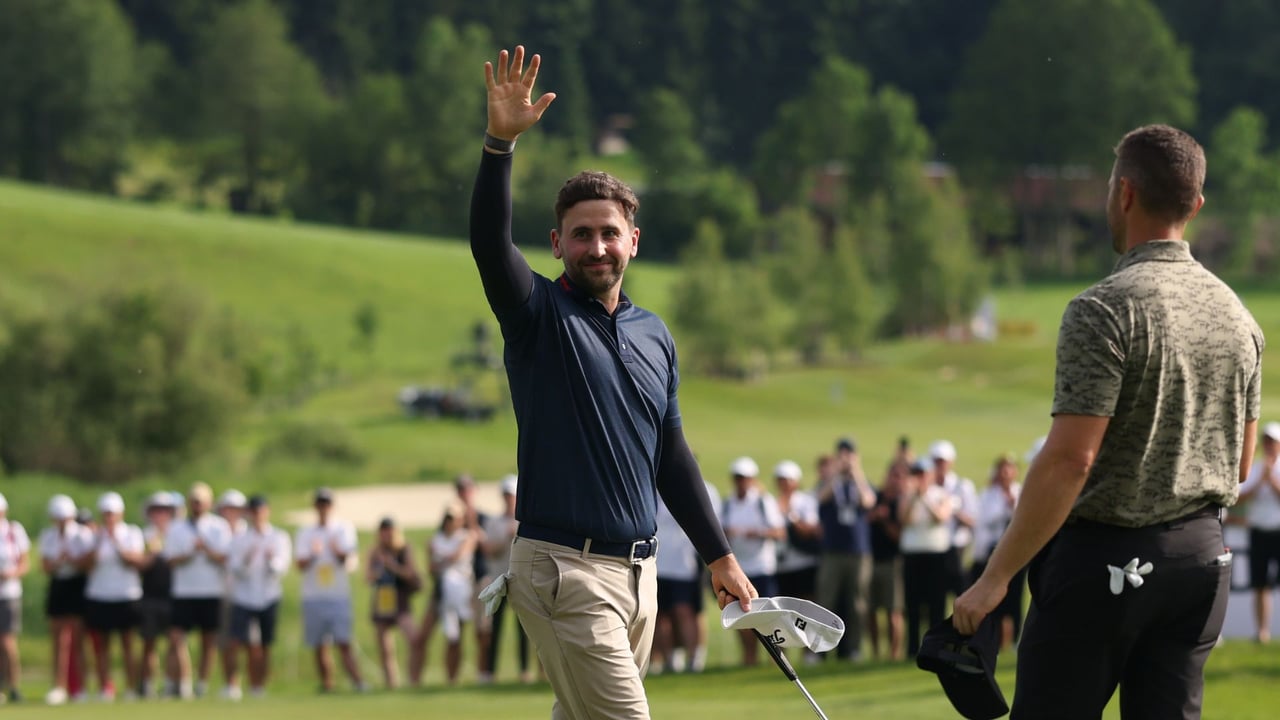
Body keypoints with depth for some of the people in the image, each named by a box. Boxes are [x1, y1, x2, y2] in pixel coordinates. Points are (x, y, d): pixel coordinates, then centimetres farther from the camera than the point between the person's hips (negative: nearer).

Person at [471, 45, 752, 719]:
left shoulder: (653, 335, 16)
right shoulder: (538, 314, -2)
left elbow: (670, 454, 22)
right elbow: (489, 242, -21)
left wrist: (718, 554, 21)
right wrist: (500, 140, -33)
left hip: (636, 572, 6)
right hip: (563, 569, -6)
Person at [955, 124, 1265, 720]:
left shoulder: (1104, 311, -16)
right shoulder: (1235, 313, 8)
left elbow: (1069, 459, -21)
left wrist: (996, 575, -16)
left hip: (1106, 555, -7)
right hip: (1203, 553, 7)